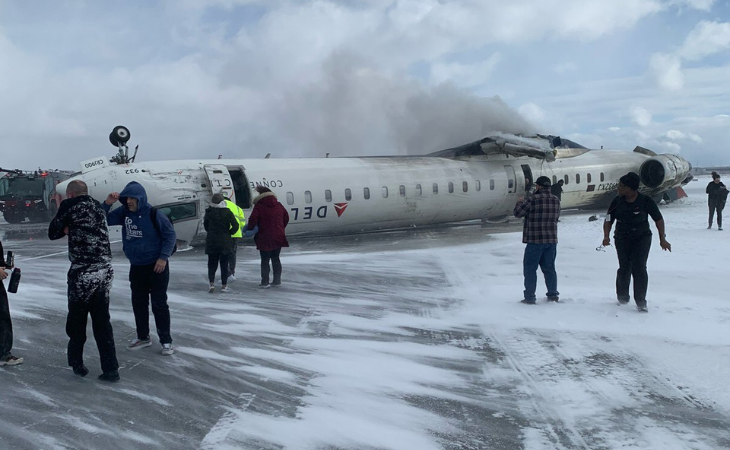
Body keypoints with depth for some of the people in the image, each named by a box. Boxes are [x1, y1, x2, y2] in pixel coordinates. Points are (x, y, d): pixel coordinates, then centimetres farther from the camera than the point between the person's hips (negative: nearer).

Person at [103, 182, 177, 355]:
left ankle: (166, 341, 7)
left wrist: (163, 257, -16)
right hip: (136, 267, 6)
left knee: (159, 304, -2)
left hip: (156, 266, -6)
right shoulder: (124, 212, 0)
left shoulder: (154, 214, -16)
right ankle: (143, 337, 28)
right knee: (138, 303, 13)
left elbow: (170, 234, -11)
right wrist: (107, 204, -11)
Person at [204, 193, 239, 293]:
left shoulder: (209, 212, -3)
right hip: (225, 242, -1)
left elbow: (205, 225, 8)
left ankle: (211, 284, -5)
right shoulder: (227, 212, -8)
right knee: (224, 264, 7)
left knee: (212, 263, 10)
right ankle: (224, 286, 9)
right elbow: (235, 226, -10)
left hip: (211, 241, 1)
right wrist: (229, 233, 5)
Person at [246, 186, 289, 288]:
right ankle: (277, 280, 16)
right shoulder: (279, 205, 8)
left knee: (265, 260, 3)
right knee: (275, 258, 15)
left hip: (265, 238, -5)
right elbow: (286, 218, 17)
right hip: (278, 237, 5)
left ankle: (265, 282, 3)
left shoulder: (259, 206, -9)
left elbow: (253, 219, -16)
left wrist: (249, 229, 2)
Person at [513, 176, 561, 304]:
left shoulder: (532, 199, -14)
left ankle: (529, 297, 2)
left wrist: (519, 202, 12)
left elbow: (517, 213, -8)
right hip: (552, 240, 6)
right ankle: (553, 294, 21)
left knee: (530, 268, 2)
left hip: (535, 241, -6)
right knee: (549, 268, 16)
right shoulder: (556, 200, 5)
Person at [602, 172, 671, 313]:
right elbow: (609, 220, 1)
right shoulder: (617, 201, -5)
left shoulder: (645, 201, -12)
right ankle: (622, 296, 25)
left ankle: (641, 302, -1)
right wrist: (606, 236, -15)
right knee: (624, 268, 1)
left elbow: (658, 219, -2)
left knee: (639, 268, -10)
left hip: (642, 238, -2)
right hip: (622, 239, 2)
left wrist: (662, 239, -3)